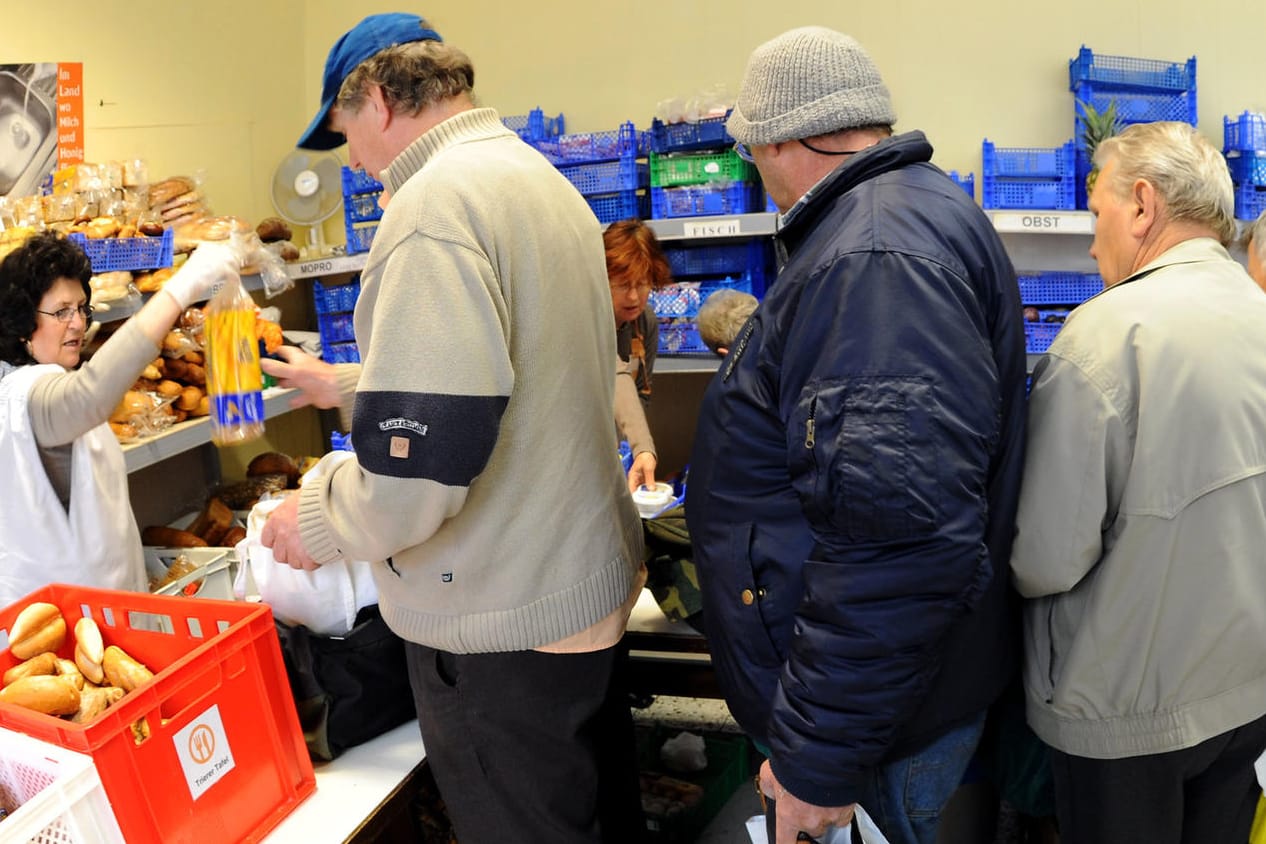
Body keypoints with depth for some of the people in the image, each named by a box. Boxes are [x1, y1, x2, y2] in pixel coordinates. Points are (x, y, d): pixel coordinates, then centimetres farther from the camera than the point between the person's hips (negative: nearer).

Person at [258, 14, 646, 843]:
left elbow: (425, 453, -26)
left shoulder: (439, 200, -19)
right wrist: (347, 385, 30)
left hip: (505, 620, -9)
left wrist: (316, 522, -8)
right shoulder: (541, 178, 12)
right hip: (592, 577, 9)